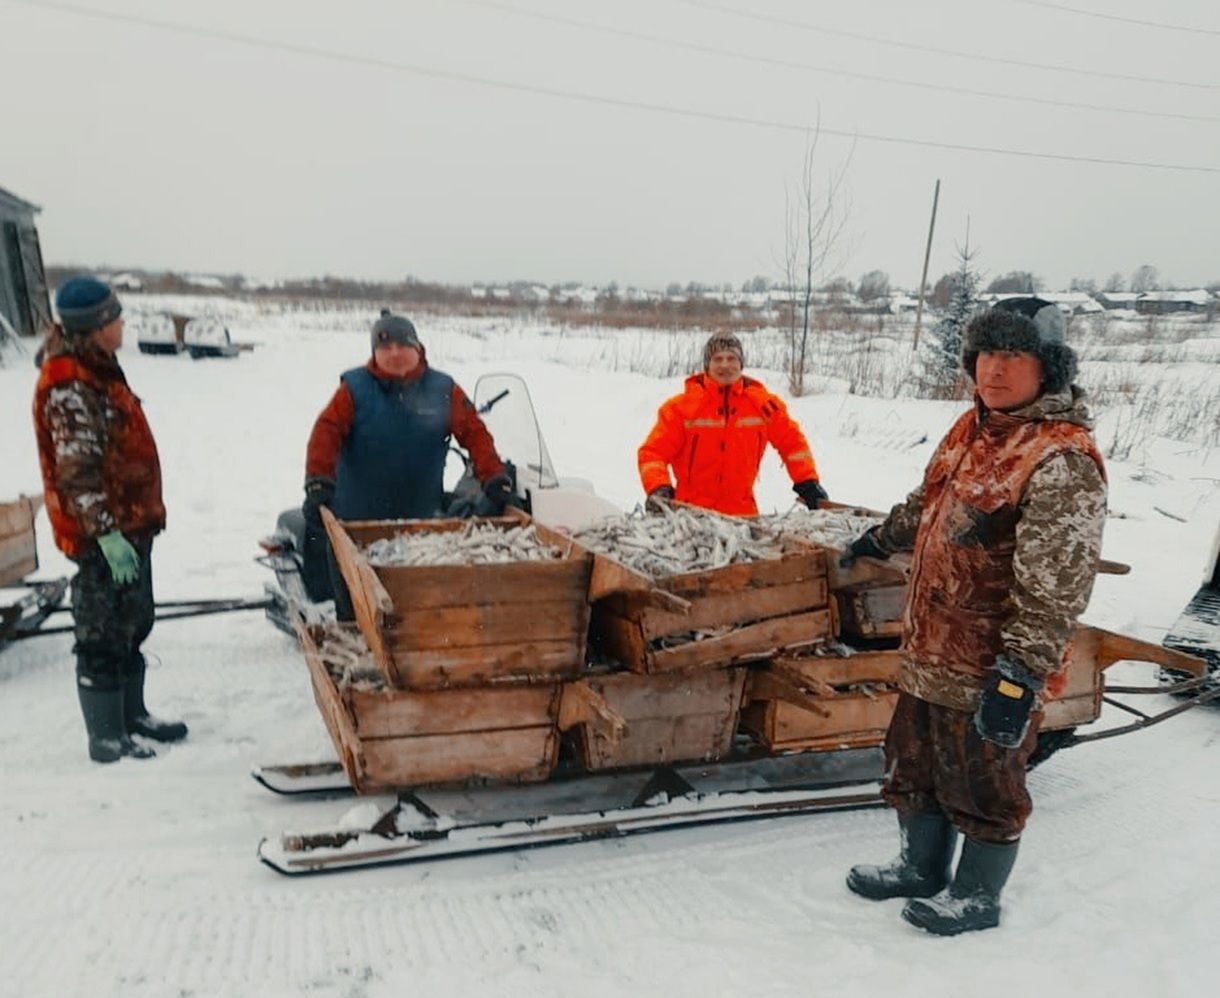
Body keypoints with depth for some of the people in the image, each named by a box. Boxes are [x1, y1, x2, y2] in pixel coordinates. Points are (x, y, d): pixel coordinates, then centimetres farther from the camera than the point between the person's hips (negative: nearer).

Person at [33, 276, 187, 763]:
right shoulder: (69, 385, -18)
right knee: (104, 634, 0)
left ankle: (131, 714, 34)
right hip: (105, 535, -10)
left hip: (130, 524, 10)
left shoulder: (96, 369, 14)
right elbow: (77, 471, -22)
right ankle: (106, 739, 12)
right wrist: (107, 534, -25)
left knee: (133, 625, 19)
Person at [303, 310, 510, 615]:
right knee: (353, 610, 10)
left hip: (422, 521, 1)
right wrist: (318, 483, -28)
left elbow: (474, 433, -4)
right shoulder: (355, 388, -1)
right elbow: (326, 432, -12)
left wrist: (495, 481, -18)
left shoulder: (442, 390, 2)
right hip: (357, 520, 0)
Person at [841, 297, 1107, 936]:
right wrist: (881, 539, 36)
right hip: (929, 651, 9)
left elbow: (1055, 587, -26)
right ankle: (921, 868, 44)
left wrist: (1022, 673, -27)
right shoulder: (972, 428, 6)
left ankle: (977, 896, 35)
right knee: (913, 765, 22)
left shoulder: (1061, 457, -21)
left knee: (982, 786, 12)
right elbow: (928, 503, 25)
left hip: (990, 667, -8)